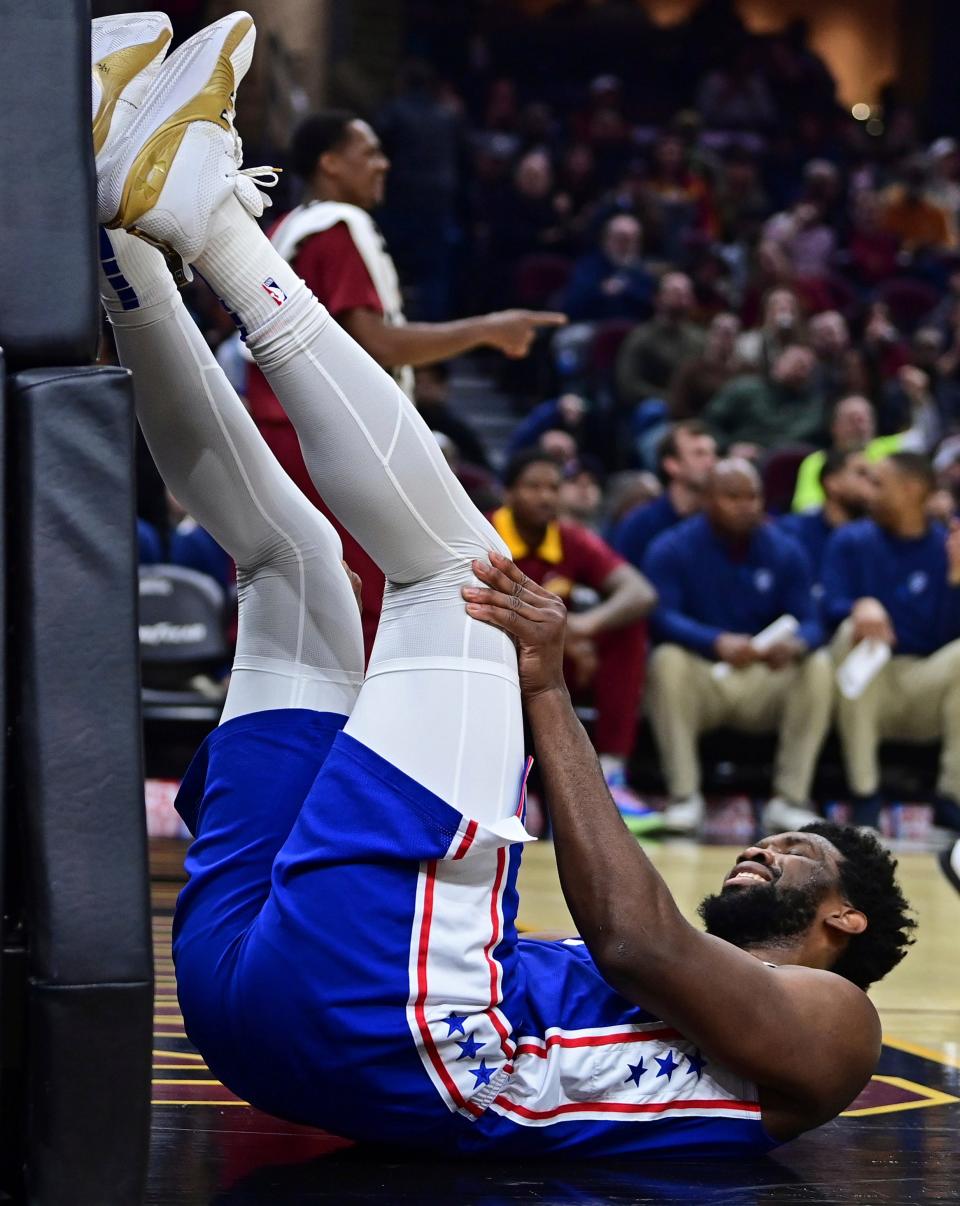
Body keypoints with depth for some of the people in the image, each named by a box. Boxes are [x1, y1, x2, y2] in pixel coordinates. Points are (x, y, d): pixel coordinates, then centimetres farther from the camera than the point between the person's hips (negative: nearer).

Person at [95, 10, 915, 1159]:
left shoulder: (827, 1023, 15)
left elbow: (635, 938, -8)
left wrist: (545, 692, -4)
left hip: (377, 1021, -8)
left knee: (460, 561, -5)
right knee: (294, 551, 18)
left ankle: (204, 213, -5)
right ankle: (116, 209, 4)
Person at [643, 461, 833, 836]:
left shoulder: (785, 552, 2)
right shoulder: (672, 550, -7)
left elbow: (810, 624, -7)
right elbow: (661, 618, -22)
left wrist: (795, 644, -34)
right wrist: (718, 643, -42)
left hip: (765, 682, 2)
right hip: (700, 680, -2)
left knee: (818, 665, -24)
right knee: (668, 660, -33)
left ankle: (790, 799, -19)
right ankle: (684, 797, -27)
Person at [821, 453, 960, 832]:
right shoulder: (851, 542, 5)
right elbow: (831, 609, -9)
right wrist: (861, 607, -31)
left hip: (925, 687, 0)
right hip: (864, 690, 0)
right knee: (856, 631, -30)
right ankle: (865, 795, -29)